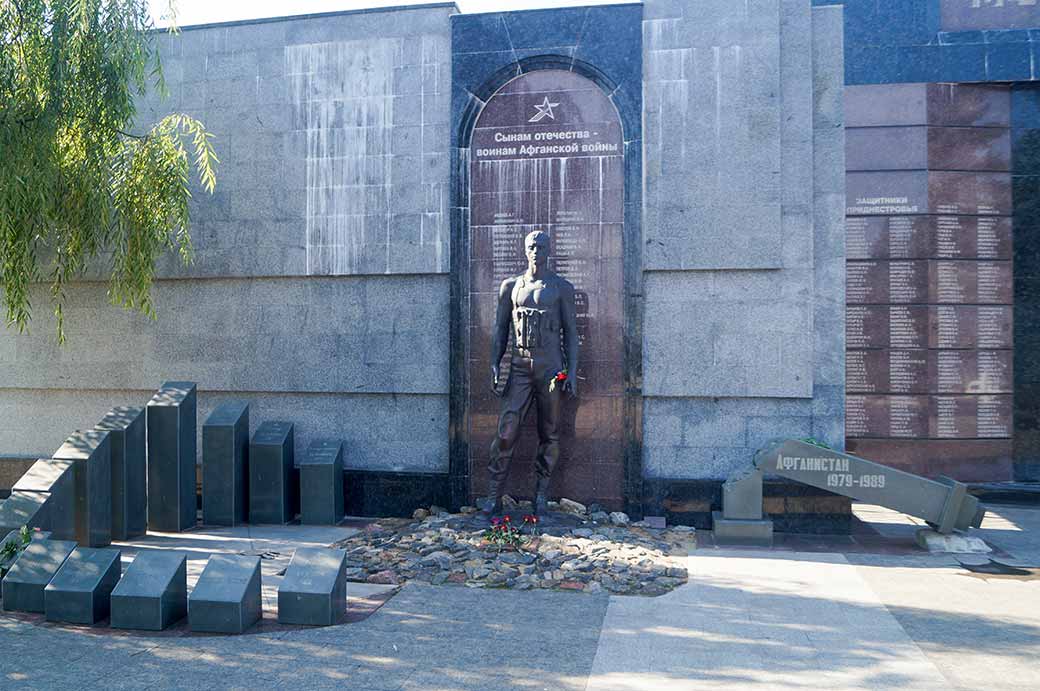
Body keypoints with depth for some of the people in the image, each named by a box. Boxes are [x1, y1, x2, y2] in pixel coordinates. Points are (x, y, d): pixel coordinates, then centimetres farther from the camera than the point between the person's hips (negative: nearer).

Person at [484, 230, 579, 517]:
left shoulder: (562, 287, 6)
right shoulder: (510, 286, 11)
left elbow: (570, 331, 5)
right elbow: (500, 329, 13)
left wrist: (572, 370, -3)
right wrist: (494, 364, 2)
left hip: (551, 367, -1)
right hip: (520, 366, 1)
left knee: (549, 434, 4)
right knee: (506, 432, -7)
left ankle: (541, 496, 15)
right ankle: (494, 498, -1)